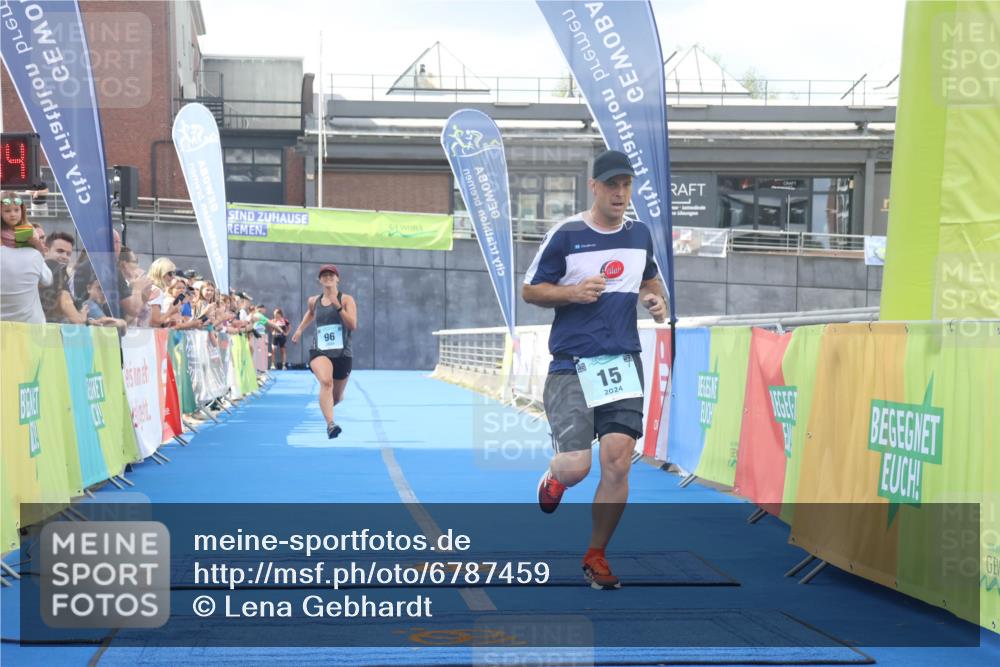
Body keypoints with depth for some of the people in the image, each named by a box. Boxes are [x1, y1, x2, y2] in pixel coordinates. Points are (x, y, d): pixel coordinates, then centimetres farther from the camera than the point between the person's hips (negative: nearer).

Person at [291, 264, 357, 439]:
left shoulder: (346, 300, -2)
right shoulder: (314, 301, 9)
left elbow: (353, 325, -16)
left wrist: (338, 306, -22)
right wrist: (300, 329, 31)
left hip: (342, 353, 0)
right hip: (319, 351, 0)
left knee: (337, 397, 14)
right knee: (326, 382, -33)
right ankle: (330, 424, -42)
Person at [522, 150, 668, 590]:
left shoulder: (640, 234, 10)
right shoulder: (565, 235, -5)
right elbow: (530, 290, 0)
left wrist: (656, 299, 6)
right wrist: (573, 292, -17)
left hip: (623, 362, 4)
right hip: (571, 364, -4)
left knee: (617, 463, -5)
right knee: (576, 467, -10)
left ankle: (595, 556, 13)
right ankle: (553, 477, 30)